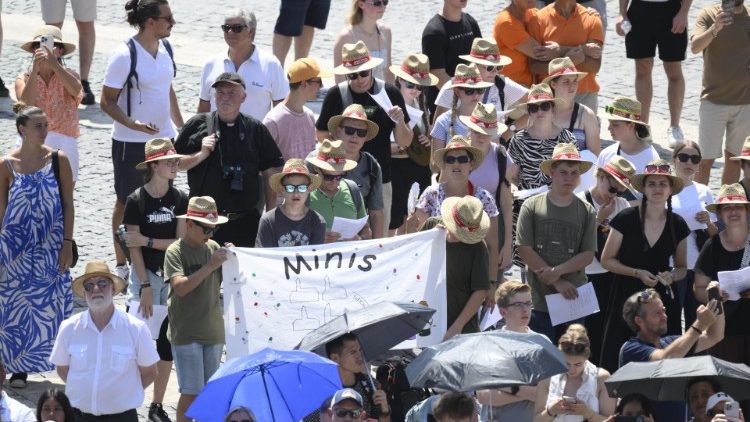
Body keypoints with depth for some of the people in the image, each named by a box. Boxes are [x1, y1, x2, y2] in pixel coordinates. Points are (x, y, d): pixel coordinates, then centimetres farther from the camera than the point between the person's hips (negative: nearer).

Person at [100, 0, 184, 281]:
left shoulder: (164, 48, 2)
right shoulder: (125, 55, -19)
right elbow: (107, 102, -15)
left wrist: (180, 126, 16)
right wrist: (132, 124, -29)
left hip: (164, 138, 6)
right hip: (131, 142, -6)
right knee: (127, 203, 6)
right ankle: (122, 264, 18)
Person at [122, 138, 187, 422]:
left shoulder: (179, 199, 2)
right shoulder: (136, 201, -8)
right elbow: (134, 248, -10)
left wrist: (147, 241, -14)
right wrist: (145, 287, -14)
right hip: (145, 274, -4)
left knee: (167, 341, 6)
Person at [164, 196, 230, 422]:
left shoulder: (213, 248, 7)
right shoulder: (175, 251, -8)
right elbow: (180, 287, -21)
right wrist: (210, 265, -23)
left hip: (213, 331, 5)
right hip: (186, 333, -5)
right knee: (191, 392, -7)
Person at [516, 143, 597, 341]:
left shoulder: (587, 211, 5)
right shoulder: (532, 206, 0)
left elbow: (588, 255, 2)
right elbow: (525, 250, -5)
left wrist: (558, 271, -14)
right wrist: (557, 282, -9)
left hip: (573, 298, 2)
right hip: (539, 299, -2)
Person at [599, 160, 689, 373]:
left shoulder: (678, 225, 6)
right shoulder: (626, 219, -4)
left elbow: (682, 267, 16)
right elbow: (607, 260, 0)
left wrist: (671, 276, -7)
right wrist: (638, 273, -12)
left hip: (662, 298, 2)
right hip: (627, 297, -2)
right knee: (619, 362, -8)